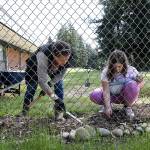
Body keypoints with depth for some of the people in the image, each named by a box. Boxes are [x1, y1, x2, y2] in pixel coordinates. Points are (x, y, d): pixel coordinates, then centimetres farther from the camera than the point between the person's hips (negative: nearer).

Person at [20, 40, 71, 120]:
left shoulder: (67, 56, -35)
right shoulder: (43, 55, -48)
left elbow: (61, 73, -17)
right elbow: (42, 81, -46)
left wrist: (50, 84, -27)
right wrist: (55, 98, -48)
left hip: (54, 69, 3)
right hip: (35, 67, -3)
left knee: (59, 86, -11)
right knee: (31, 88, -3)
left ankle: (59, 113, -4)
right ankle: (24, 112, 15)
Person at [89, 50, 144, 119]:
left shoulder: (131, 70, -18)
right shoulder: (106, 72, -19)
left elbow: (141, 82, -7)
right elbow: (106, 90, -24)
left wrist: (133, 90, -28)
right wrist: (107, 107, -33)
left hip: (124, 96, 0)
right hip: (112, 96, 0)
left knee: (132, 85, -33)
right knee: (93, 95, -25)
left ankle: (128, 107, -6)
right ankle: (107, 104, 8)